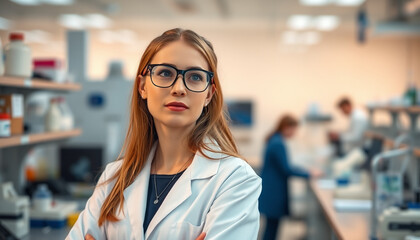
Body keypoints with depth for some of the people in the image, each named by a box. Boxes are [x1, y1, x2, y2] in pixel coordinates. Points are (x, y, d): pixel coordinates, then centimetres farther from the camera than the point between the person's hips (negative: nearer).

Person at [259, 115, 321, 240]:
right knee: (272, 224, -4)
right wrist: (309, 174, -8)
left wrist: (304, 170, 14)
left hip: (271, 190, 10)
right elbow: (286, 169, -17)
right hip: (274, 191, -10)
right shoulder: (278, 144, -19)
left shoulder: (274, 140, 11)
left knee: (272, 224, 11)